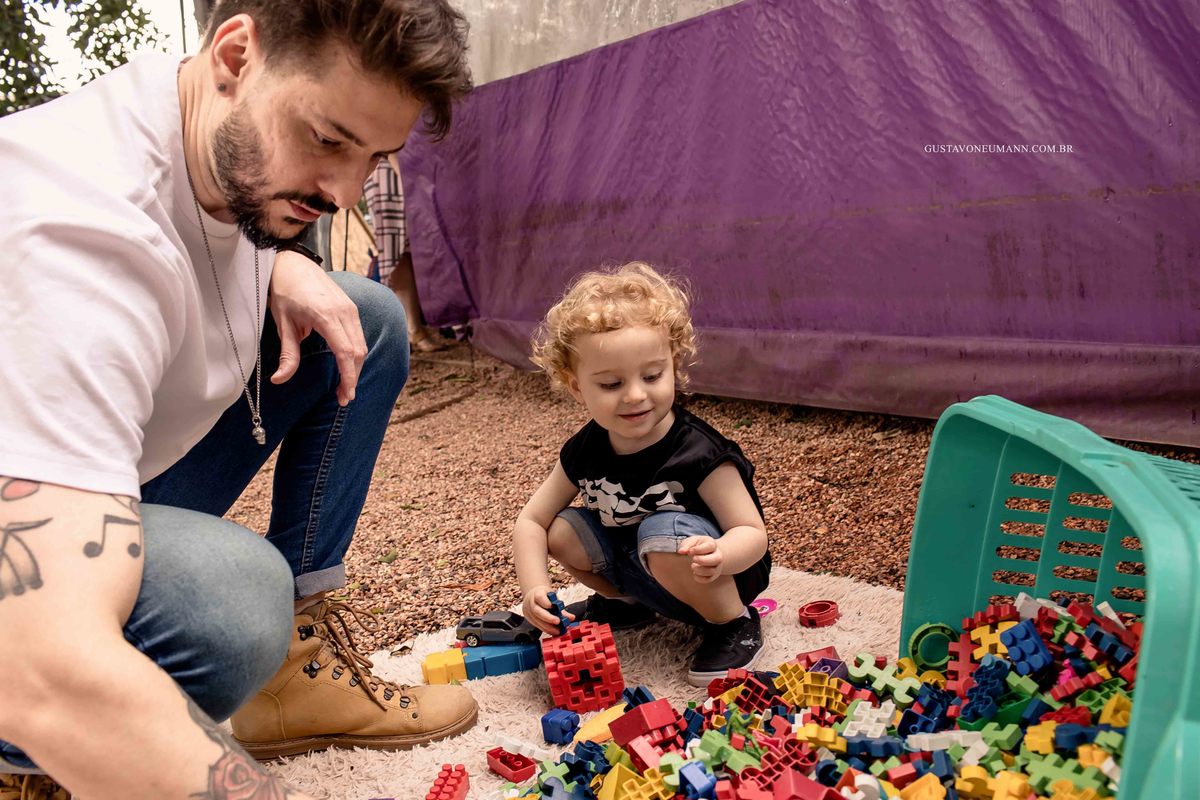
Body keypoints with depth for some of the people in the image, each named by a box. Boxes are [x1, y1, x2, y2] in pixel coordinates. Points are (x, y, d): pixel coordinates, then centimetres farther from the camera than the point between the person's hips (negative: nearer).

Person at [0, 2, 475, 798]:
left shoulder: (246, 145, -9)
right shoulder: (79, 225, -36)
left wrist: (287, 268, -7)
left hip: (128, 481, 9)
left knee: (371, 320, 1)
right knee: (232, 594, -39)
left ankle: (299, 668, -1)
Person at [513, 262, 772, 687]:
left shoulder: (697, 451, -26)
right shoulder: (584, 451, -10)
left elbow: (753, 532, -24)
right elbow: (531, 520, -3)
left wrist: (718, 555, -49)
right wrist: (534, 587, -21)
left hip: (722, 576, -6)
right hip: (634, 565, 7)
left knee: (666, 535, -36)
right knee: (561, 530, -10)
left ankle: (735, 623, -9)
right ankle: (623, 602, 18)